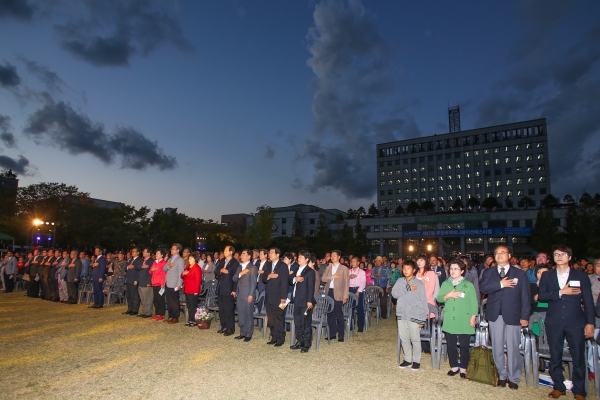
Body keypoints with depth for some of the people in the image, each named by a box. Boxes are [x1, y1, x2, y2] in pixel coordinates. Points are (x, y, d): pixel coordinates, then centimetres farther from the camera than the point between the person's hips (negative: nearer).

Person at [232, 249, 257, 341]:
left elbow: (253, 282, -10)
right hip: (239, 294, 7)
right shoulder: (239, 267, 16)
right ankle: (242, 332, 22)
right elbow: (234, 279, 9)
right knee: (240, 315, 11)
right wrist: (240, 273, -10)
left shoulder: (252, 267, -6)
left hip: (248, 294, -6)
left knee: (248, 315, 0)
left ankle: (248, 334, 11)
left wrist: (251, 295, -15)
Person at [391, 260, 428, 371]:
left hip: (414, 316, -4)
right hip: (401, 315, 4)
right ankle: (407, 359, 28)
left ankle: (416, 361, 23)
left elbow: (423, 302, -5)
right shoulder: (400, 281, 4)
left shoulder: (419, 284, -6)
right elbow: (394, 293, -10)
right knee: (404, 338, 13)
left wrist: (422, 319, -8)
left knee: (415, 339, 6)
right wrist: (408, 288, -19)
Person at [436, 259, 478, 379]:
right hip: (449, 320, 3)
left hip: (464, 321, -3)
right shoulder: (445, 284, 8)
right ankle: (454, 367, 24)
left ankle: (463, 369, 19)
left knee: (464, 345, 5)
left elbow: (474, 303, -1)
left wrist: (473, 317, -6)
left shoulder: (468, 285, -1)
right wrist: (448, 295, -12)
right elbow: (438, 298, 4)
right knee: (451, 345, 9)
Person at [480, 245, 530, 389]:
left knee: (513, 348, 3)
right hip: (495, 315, 2)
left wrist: (525, 316, -3)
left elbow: (525, 297, 2)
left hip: (513, 316, -1)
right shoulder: (488, 272, 9)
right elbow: (483, 288, -8)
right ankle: (502, 375, 22)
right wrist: (501, 284, -16)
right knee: (497, 347, 7)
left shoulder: (520, 274, 6)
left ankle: (513, 378, 18)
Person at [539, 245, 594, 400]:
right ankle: (558, 387, 22)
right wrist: (561, 292, -13)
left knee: (578, 357, 3)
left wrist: (590, 322, -3)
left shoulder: (581, 275, 6)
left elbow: (588, 300, 3)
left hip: (575, 322, -1)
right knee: (555, 357, 9)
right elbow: (541, 296, -2)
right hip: (554, 322, 1)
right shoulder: (547, 276, 9)